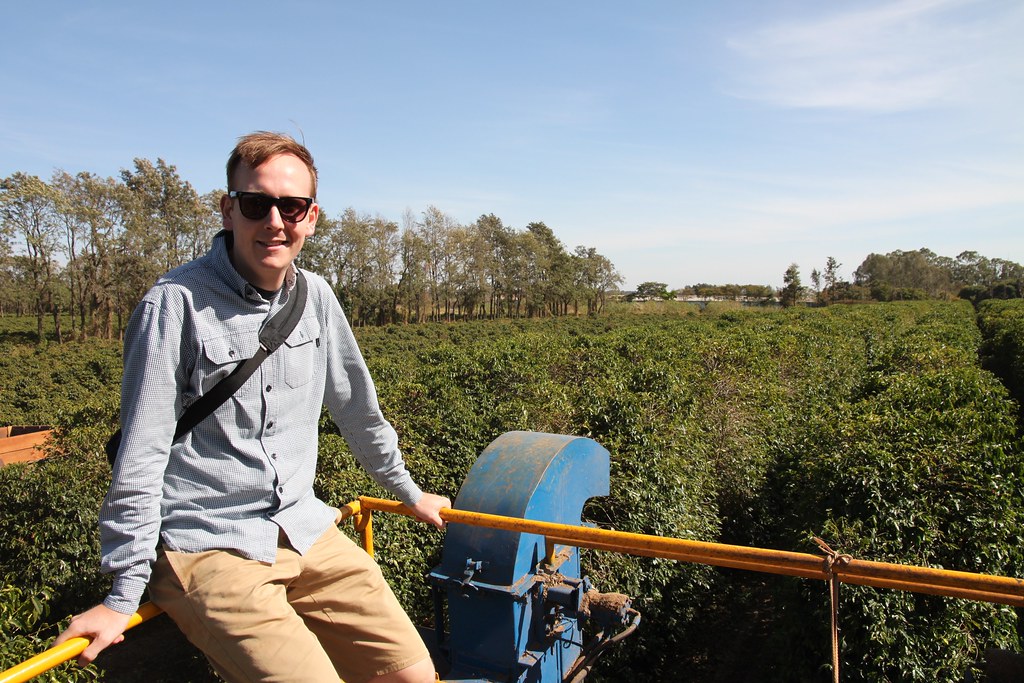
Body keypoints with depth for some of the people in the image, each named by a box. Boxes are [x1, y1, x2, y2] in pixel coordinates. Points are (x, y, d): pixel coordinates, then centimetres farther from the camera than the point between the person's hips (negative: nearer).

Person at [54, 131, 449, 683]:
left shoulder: (316, 297, 4)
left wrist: (409, 492, 24)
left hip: (304, 528, 5)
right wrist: (123, 594, -8)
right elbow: (141, 455, -10)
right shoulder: (177, 302, -13)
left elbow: (358, 409, 16)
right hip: (204, 546, -5)